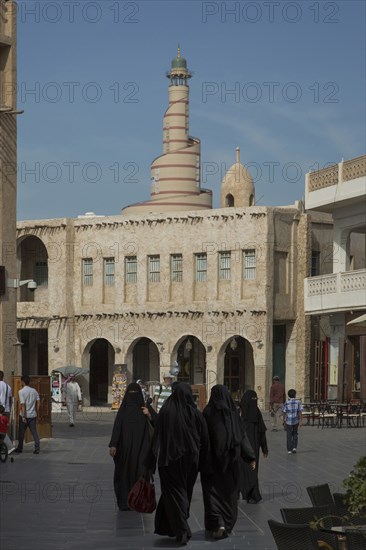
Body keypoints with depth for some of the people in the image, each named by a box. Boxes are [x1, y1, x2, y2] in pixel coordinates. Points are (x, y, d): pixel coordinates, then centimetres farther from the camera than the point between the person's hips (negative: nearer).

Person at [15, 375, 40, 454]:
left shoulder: (21, 391, -11)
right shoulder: (34, 391, 5)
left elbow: (22, 404, -17)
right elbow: (38, 403, 4)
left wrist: (23, 416, -18)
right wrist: (37, 413, 12)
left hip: (24, 415, -4)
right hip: (33, 415, 4)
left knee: (21, 433, 11)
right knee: (34, 432, 3)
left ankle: (20, 448, 23)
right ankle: (37, 449, -6)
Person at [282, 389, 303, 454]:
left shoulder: (286, 403, -4)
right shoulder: (298, 402, -3)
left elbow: (284, 412, -3)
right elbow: (299, 412, -5)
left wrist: (284, 420, 8)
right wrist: (300, 421, -1)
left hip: (288, 421, -1)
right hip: (295, 421, 1)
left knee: (289, 436, 4)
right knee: (295, 434, 20)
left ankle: (289, 450, 2)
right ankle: (294, 447, 13)